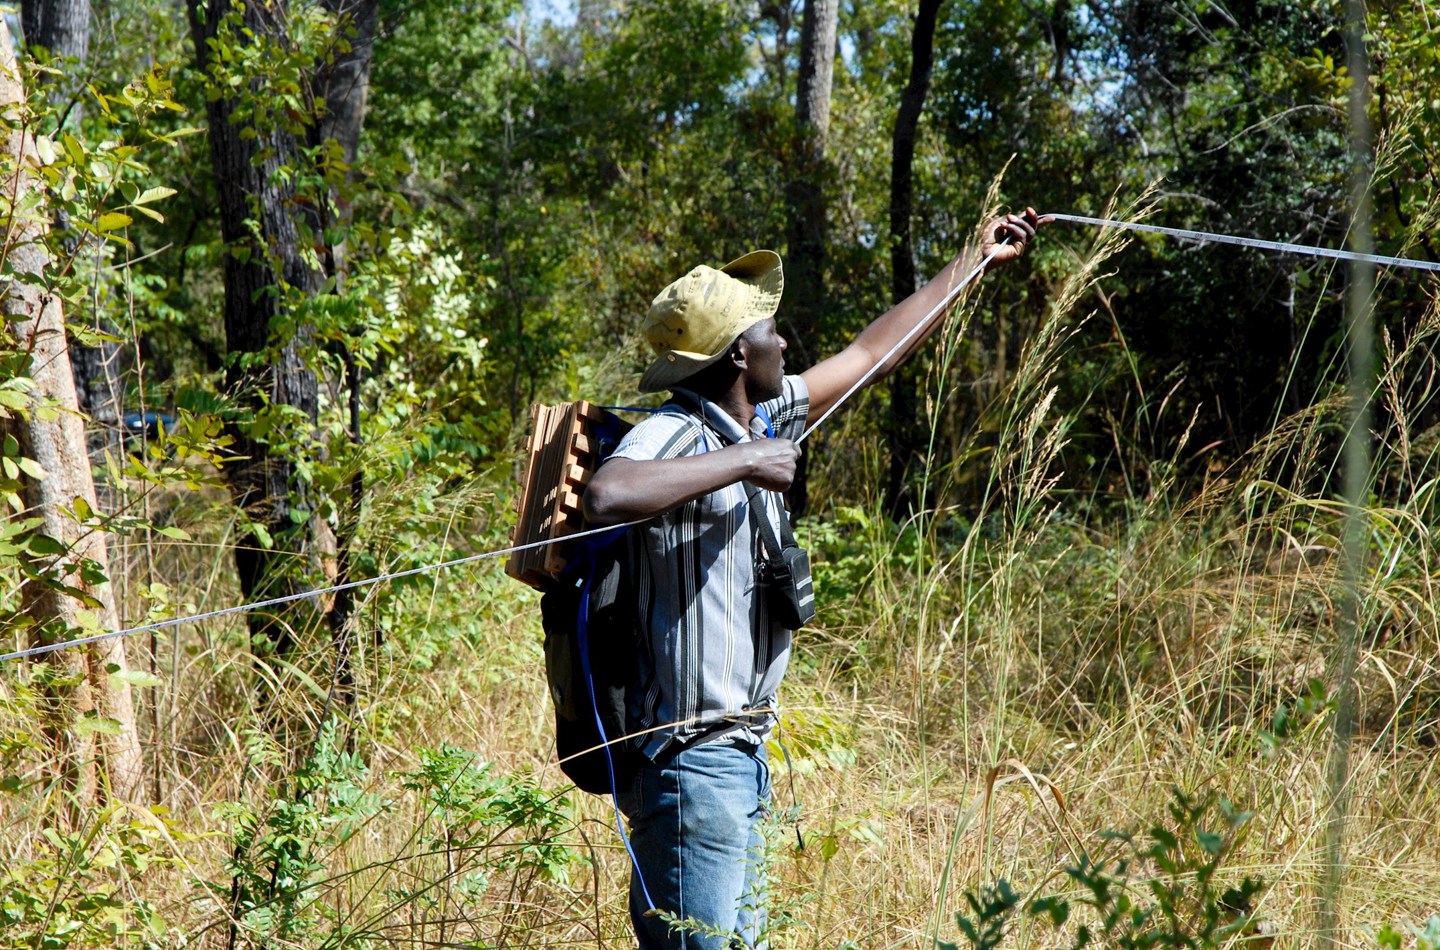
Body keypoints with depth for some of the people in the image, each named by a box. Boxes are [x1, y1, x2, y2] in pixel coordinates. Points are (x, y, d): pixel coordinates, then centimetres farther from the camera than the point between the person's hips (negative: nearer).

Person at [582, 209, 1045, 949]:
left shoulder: (761, 420, 10)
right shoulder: (673, 435, -18)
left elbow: (870, 354, 22)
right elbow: (606, 497, -41)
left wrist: (976, 262, 31)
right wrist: (742, 462, -29)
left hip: (739, 751, 10)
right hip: (691, 757, -10)